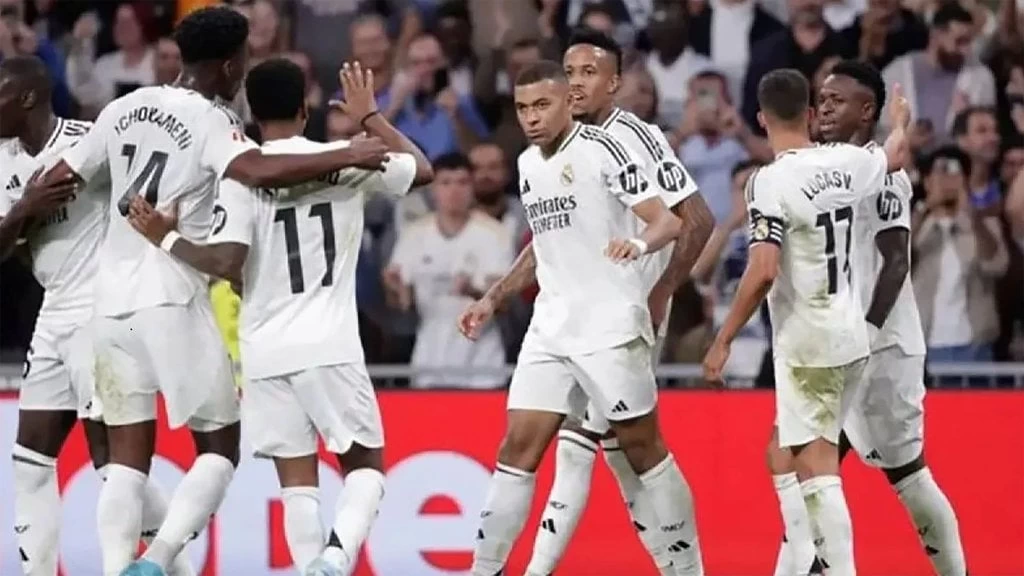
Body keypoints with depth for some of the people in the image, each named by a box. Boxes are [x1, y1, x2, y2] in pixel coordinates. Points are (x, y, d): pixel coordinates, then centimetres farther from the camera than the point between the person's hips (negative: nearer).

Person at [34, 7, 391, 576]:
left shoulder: (126, 108, 11)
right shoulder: (210, 120, -10)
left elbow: (59, 178, 17)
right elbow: (258, 171, -30)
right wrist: (346, 157, -24)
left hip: (114, 299, 6)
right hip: (174, 300, -6)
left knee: (129, 454, 9)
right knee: (220, 448, 4)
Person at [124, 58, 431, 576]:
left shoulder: (240, 174, -3)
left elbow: (226, 264, -12)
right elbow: (422, 169, 19)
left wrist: (165, 239, 1)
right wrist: (369, 117, 30)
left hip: (266, 352, 0)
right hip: (330, 345, 0)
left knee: (297, 482, 7)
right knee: (365, 466, 10)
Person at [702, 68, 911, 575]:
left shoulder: (771, 182, -17)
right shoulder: (844, 162, 3)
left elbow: (763, 273, -23)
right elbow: (894, 157, 27)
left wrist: (723, 341, -15)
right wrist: (900, 123, 49)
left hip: (807, 342, -8)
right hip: (849, 334, 8)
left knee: (815, 468, -8)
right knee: (782, 455, 18)